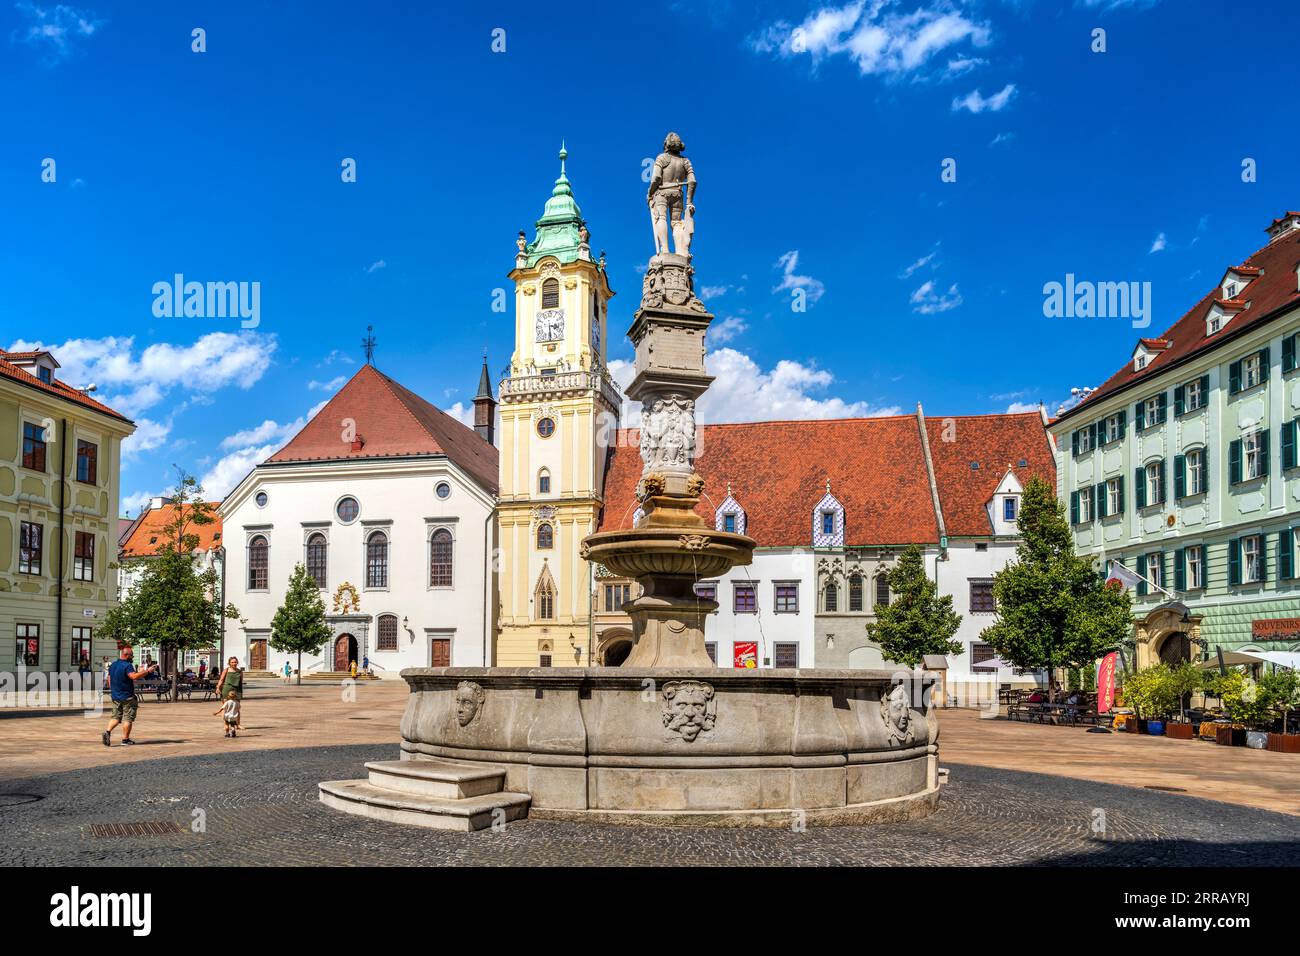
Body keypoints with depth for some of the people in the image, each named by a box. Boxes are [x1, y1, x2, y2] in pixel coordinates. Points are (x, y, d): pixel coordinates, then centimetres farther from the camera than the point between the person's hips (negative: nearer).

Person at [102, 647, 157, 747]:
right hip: (127, 697, -8)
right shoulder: (127, 665, -17)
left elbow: (109, 679, 17)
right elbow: (134, 676, -33)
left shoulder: (113, 665, 10)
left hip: (115, 696, 8)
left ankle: (108, 732, -6)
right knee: (128, 718, 2)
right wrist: (147, 671, -33)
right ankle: (125, 739, 5)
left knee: (116, 717, 14)